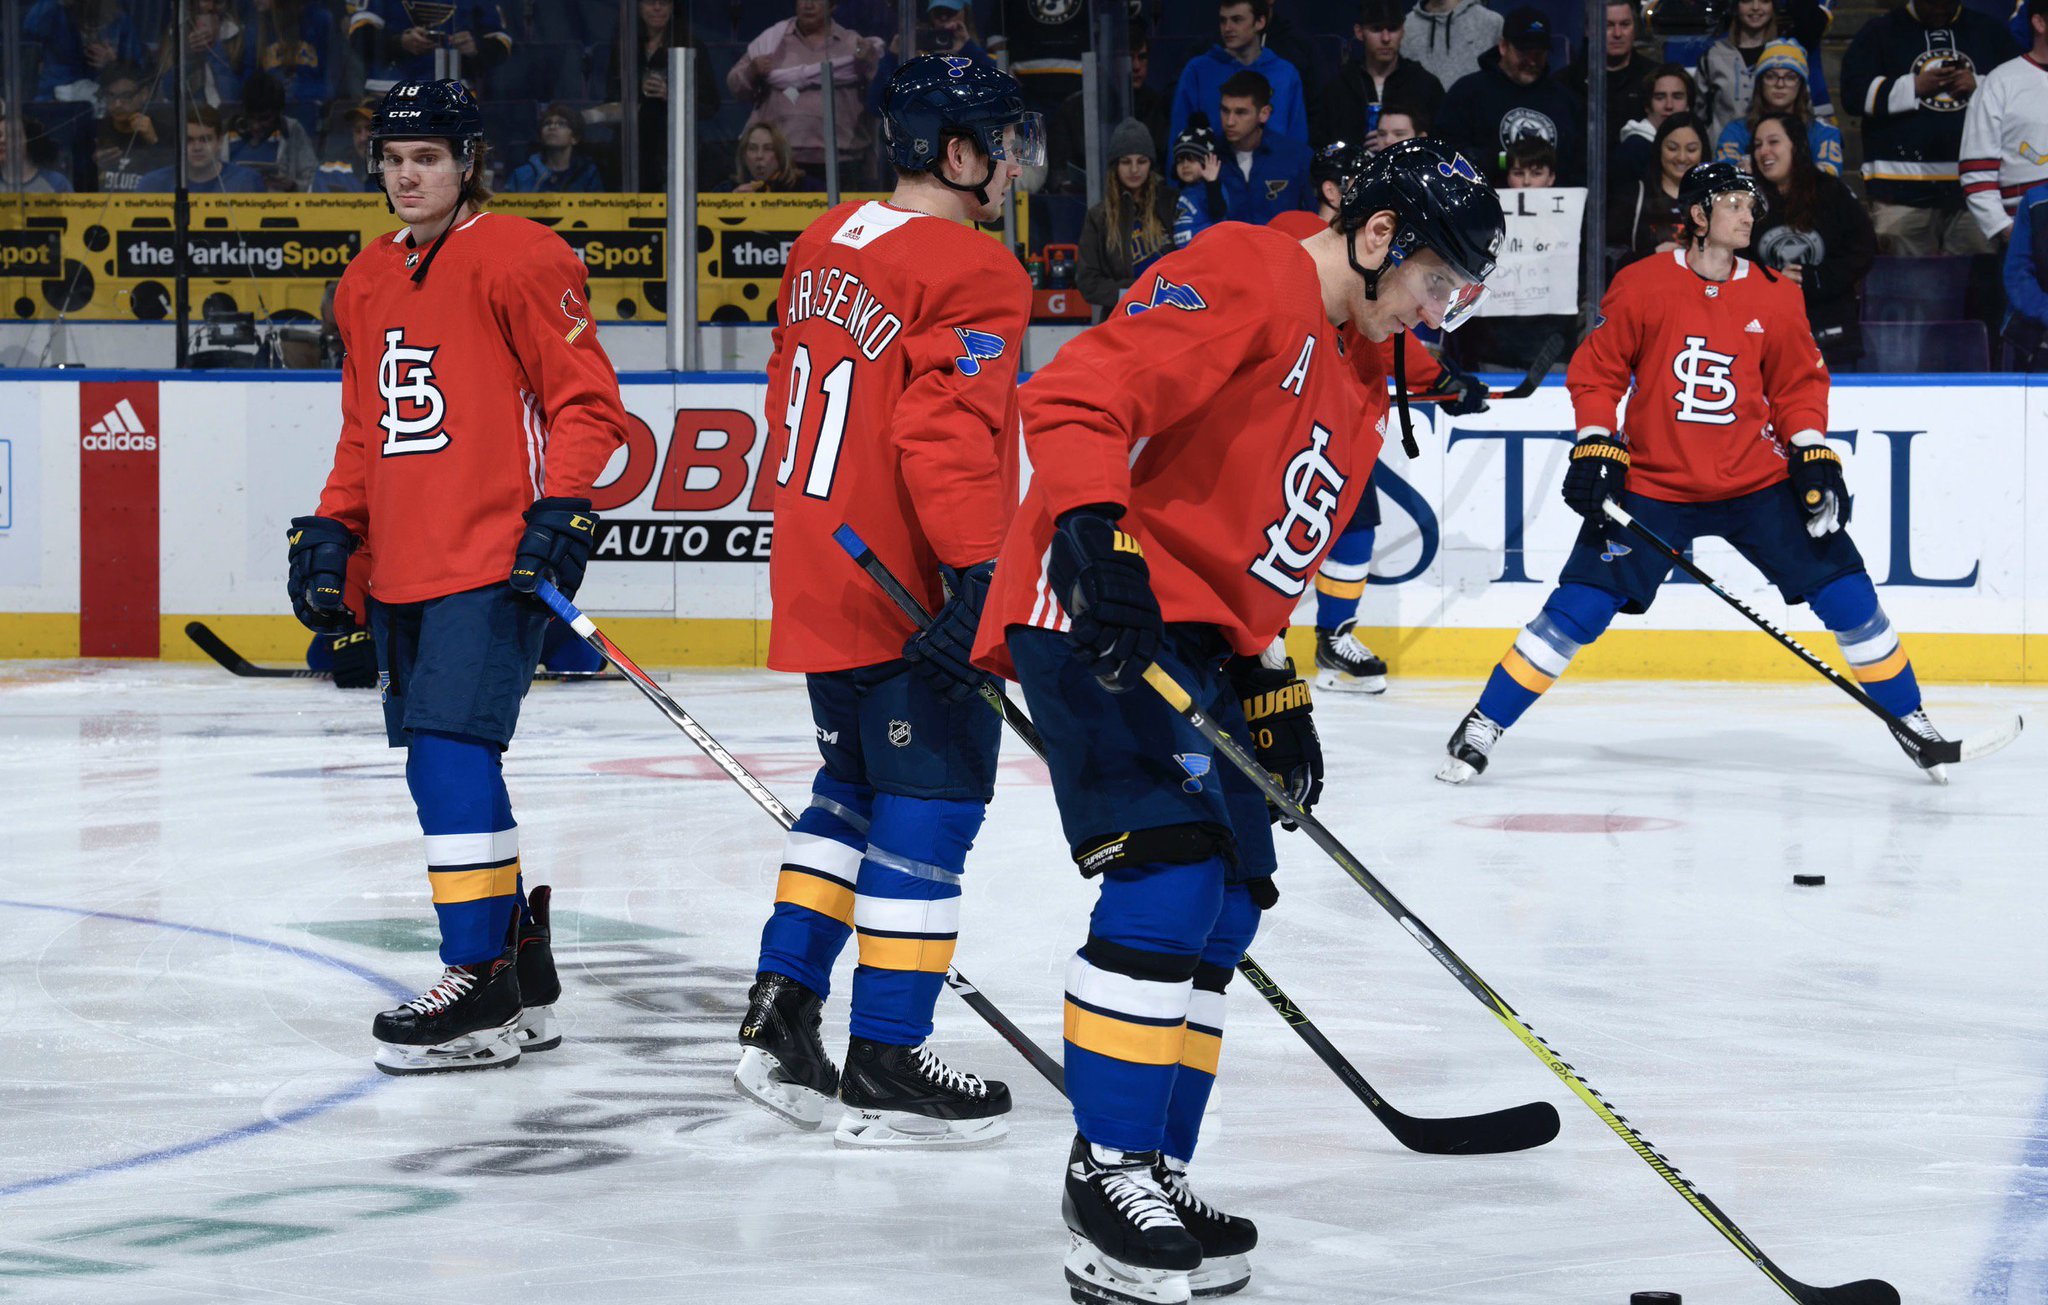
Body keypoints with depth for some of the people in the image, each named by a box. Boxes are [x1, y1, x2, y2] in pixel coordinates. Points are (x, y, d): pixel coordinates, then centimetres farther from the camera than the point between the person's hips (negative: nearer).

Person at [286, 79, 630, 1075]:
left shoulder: (520, 259, -6)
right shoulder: (369, 280, 18)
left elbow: (587, 401, -7)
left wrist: (561, 510, -18)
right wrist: (330, 530, 15)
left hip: (493, 562, -8)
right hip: (402, 569, 8)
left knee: (452, 754, -16)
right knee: (446, 768, 9)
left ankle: (484, 986, -12)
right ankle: (520, 975, 20)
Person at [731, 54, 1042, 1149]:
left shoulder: (827, 246, 11)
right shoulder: (971, 272, -16)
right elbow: (947, 433, -25)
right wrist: (979, 574, -28)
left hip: (820, 576, 9)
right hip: (910, 595, -9)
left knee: (853, 788, 21)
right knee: (930, 805, -2)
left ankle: (780, 1014, 20)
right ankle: (885, 1067, 0)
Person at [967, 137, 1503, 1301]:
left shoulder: (1352, 396, 21)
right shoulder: (1244, 280, -11)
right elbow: (1078, 397, -23)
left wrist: (1273, 691, 20)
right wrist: (1093, 534, -36)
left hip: (1196, 637, 11)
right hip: (1102, 604, -11)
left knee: (1229, 898, 10)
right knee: (1171, 865, -18)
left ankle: (1152, 1174, 17)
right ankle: (1110, 1168, -12)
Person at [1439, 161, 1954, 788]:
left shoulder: (1775, 298, 1)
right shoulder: (1641, 286, -7)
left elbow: (1799, 385, 11)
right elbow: (1595, 372, 0)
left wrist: (1815, 456, -1)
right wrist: (1596, 449, -8)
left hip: (1756, 482, 3)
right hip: (1651, 485, -2)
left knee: (1846, 591, -3)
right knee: (1578, 610, -11)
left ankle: (1910, 720, 15)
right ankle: (1482, 726, 0)